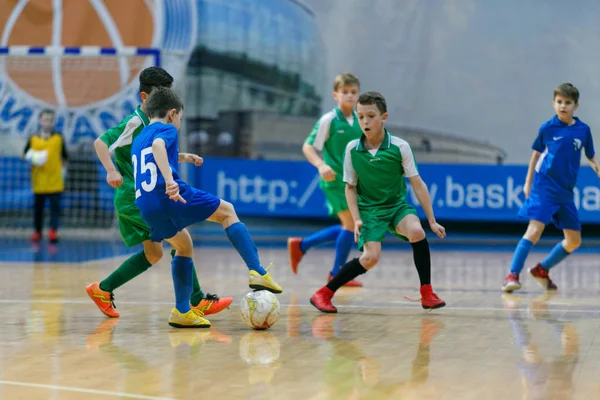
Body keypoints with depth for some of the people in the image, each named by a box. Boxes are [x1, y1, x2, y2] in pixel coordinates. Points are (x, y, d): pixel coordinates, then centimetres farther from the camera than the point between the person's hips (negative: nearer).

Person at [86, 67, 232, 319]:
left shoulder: (154, 123, 13)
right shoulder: (135, 122, -14)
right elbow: (101, 142, -21)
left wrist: (184, 157, 11)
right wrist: (111, 171, -34)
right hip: (135, 197, -10)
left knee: (153, 254, 17)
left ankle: (102, 290, 21)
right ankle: (198, 302, -7)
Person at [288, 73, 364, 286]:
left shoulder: (360, 121, 7)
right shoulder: (328, 120, -10)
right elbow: (308, 147, -10)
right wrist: (321, 165, -25)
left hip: (352, 179, 7)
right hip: (334, 179, -7)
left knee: (348, 227, 11)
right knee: (351, 223, -13)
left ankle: (301, 245, 24)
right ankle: (337, 273, 2)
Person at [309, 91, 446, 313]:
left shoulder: (400, 147, -10)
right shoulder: (352, 149, -7)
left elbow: (417, 184, -5)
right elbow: (350, 187, 4)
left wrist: (432, 220, -4)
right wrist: (356, 219, -9)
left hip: (398, 206, 1)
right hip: (369, 209, -1)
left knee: (417, 232, -31)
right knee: (370, 257, -22)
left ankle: (427, 293, -15)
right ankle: (324, 294, -5)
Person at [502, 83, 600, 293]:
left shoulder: (583, 130, 2)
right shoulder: (547, 128, -2)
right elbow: (536, 154, 9)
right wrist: (528, 183, 9)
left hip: (566, 192, 4)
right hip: (544, 187, -4)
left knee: (574, 240, 6)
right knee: (535, 230, -18)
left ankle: (542, 270, 23)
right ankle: (512, 275, -16)